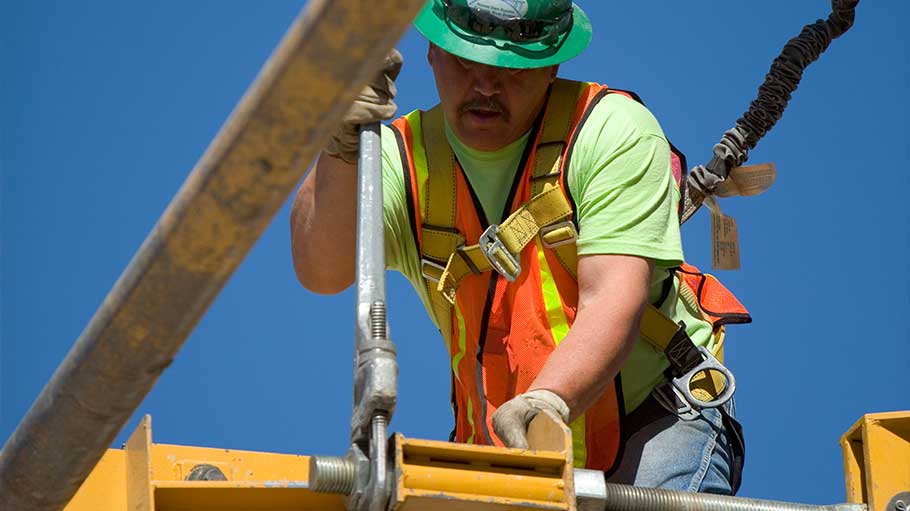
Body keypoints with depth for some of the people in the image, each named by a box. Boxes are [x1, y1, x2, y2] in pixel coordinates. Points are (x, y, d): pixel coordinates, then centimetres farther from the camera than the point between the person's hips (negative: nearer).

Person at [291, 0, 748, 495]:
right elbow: (321, 271, -18)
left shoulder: (614, 132, -10)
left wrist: (549, 402, -41)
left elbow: (613, 301, -22)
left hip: (658, 419, -4)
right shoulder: (402, 155, -1)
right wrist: (341, 151, -35)